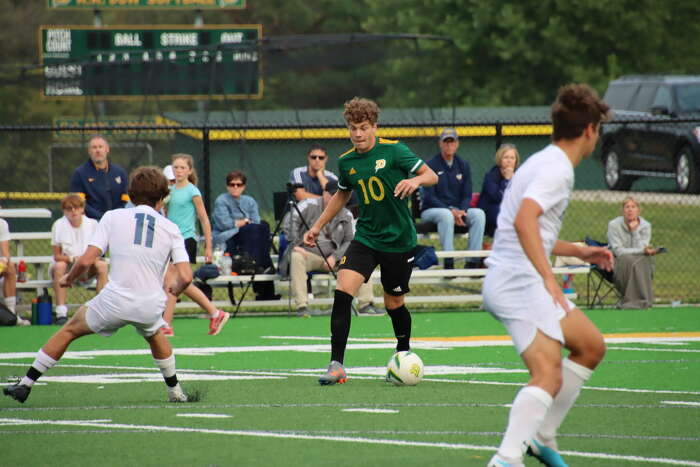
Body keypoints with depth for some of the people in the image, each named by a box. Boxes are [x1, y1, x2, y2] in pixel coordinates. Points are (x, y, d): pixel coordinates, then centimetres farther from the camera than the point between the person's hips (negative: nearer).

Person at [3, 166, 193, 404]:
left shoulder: (113, 217, 3)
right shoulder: (171, 229, 7)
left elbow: (86, 260, -4)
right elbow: (185, 277, -1)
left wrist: (69, 278, 16)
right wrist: (174, 288, 22)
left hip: (114, 301, -2)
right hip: (151, 307, 2)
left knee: (70, 329, 20)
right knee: (155, 335, 37)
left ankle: (25, 385, 21)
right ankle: (175, 391, 43)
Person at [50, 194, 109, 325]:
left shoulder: (92, 224, -5)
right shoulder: (59, 225, -9)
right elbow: (57, 256, -10)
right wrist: (73, 258, -29)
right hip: (65, 267, -2)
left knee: (102, 265, -26)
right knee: (59, 266, -35)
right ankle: (61, 313, -38)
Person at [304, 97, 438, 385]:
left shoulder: (393, 151, -10)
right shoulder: (346, 162, 3)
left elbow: (431, 175, -10)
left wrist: (416, 180, -32)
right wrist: (318, 226, 21)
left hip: (398, 239, -3)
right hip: (365, 238, 3)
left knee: (394, 302, 7)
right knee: (342, 290, -18)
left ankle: (404, 354, 37)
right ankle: (336, 365, -18)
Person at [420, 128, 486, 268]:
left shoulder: (463, 165, 10)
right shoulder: (431, 165, -5)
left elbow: (467, 195, 8)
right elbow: (429, 196, -11)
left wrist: (462, 211, -14)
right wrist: (450, 210, -23)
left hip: (458, 210, 5)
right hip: (431, 210, -5)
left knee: (478, 214, -23)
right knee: (446, 215, -38)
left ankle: (473, 262, -27)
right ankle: (448, 263, -41)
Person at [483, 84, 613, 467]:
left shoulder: (543, 163, 19)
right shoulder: (557, 169, -13)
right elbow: (524, 221, -28)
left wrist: (577, 251, 32)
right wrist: (548, 277, -31)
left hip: (522, 281, 11)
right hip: (519, 282, -11)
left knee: (591, 347, 20)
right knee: (549, 374, -22)